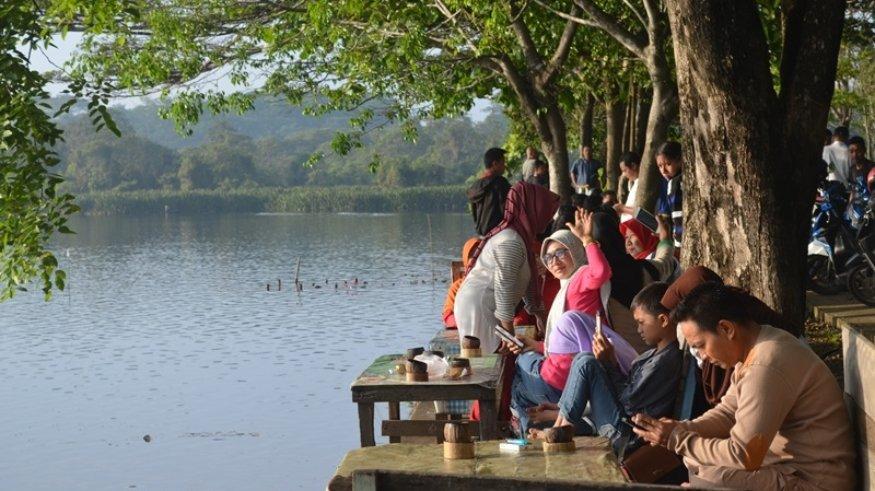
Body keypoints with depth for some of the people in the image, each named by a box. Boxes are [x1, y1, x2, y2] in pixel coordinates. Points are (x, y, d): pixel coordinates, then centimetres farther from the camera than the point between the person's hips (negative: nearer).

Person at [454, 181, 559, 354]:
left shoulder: (521, 237, 11)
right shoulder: (510, 242, -21)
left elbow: (527, 281, 18)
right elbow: (504, 287, -23)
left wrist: (539, 313, 20)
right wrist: (509, 331, -18)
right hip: (479, 308, -10)